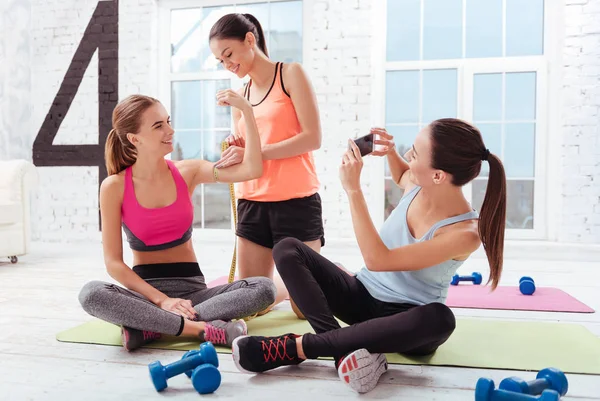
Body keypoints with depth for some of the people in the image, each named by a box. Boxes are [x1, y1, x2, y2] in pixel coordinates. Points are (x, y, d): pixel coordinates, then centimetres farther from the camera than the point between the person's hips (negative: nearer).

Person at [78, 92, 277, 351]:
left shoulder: (187, 172, -1)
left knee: (264, 288, -22)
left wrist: (247, 110, -18)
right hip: (147, 290, -2)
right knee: (90, 294, -31)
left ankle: (151, 327, -25)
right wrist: (162, 300, -17)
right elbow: (113, 262, -7)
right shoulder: (114, 187, -6)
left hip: (192, 287, 2)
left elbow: (252, 170, -12)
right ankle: (201, 328, -30)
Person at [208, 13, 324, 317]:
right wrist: (236, 151, -6)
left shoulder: (291, 74, -1)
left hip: (295, 201, -5)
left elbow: (312, 138, -11)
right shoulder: (241, 95, 15)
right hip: (252, 203, 6)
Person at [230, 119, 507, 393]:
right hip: (363, 296, 5)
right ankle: (343, 349, -32)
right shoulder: (419, 183, -9)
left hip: (405, 319, -5)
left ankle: (296, 346, -34)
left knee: (439, 319, -42)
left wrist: (353, 189, -31)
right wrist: (390, 152, -1)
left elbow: (377, 260, -32)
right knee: (287, 250, -13)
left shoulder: (465, 233, -26)